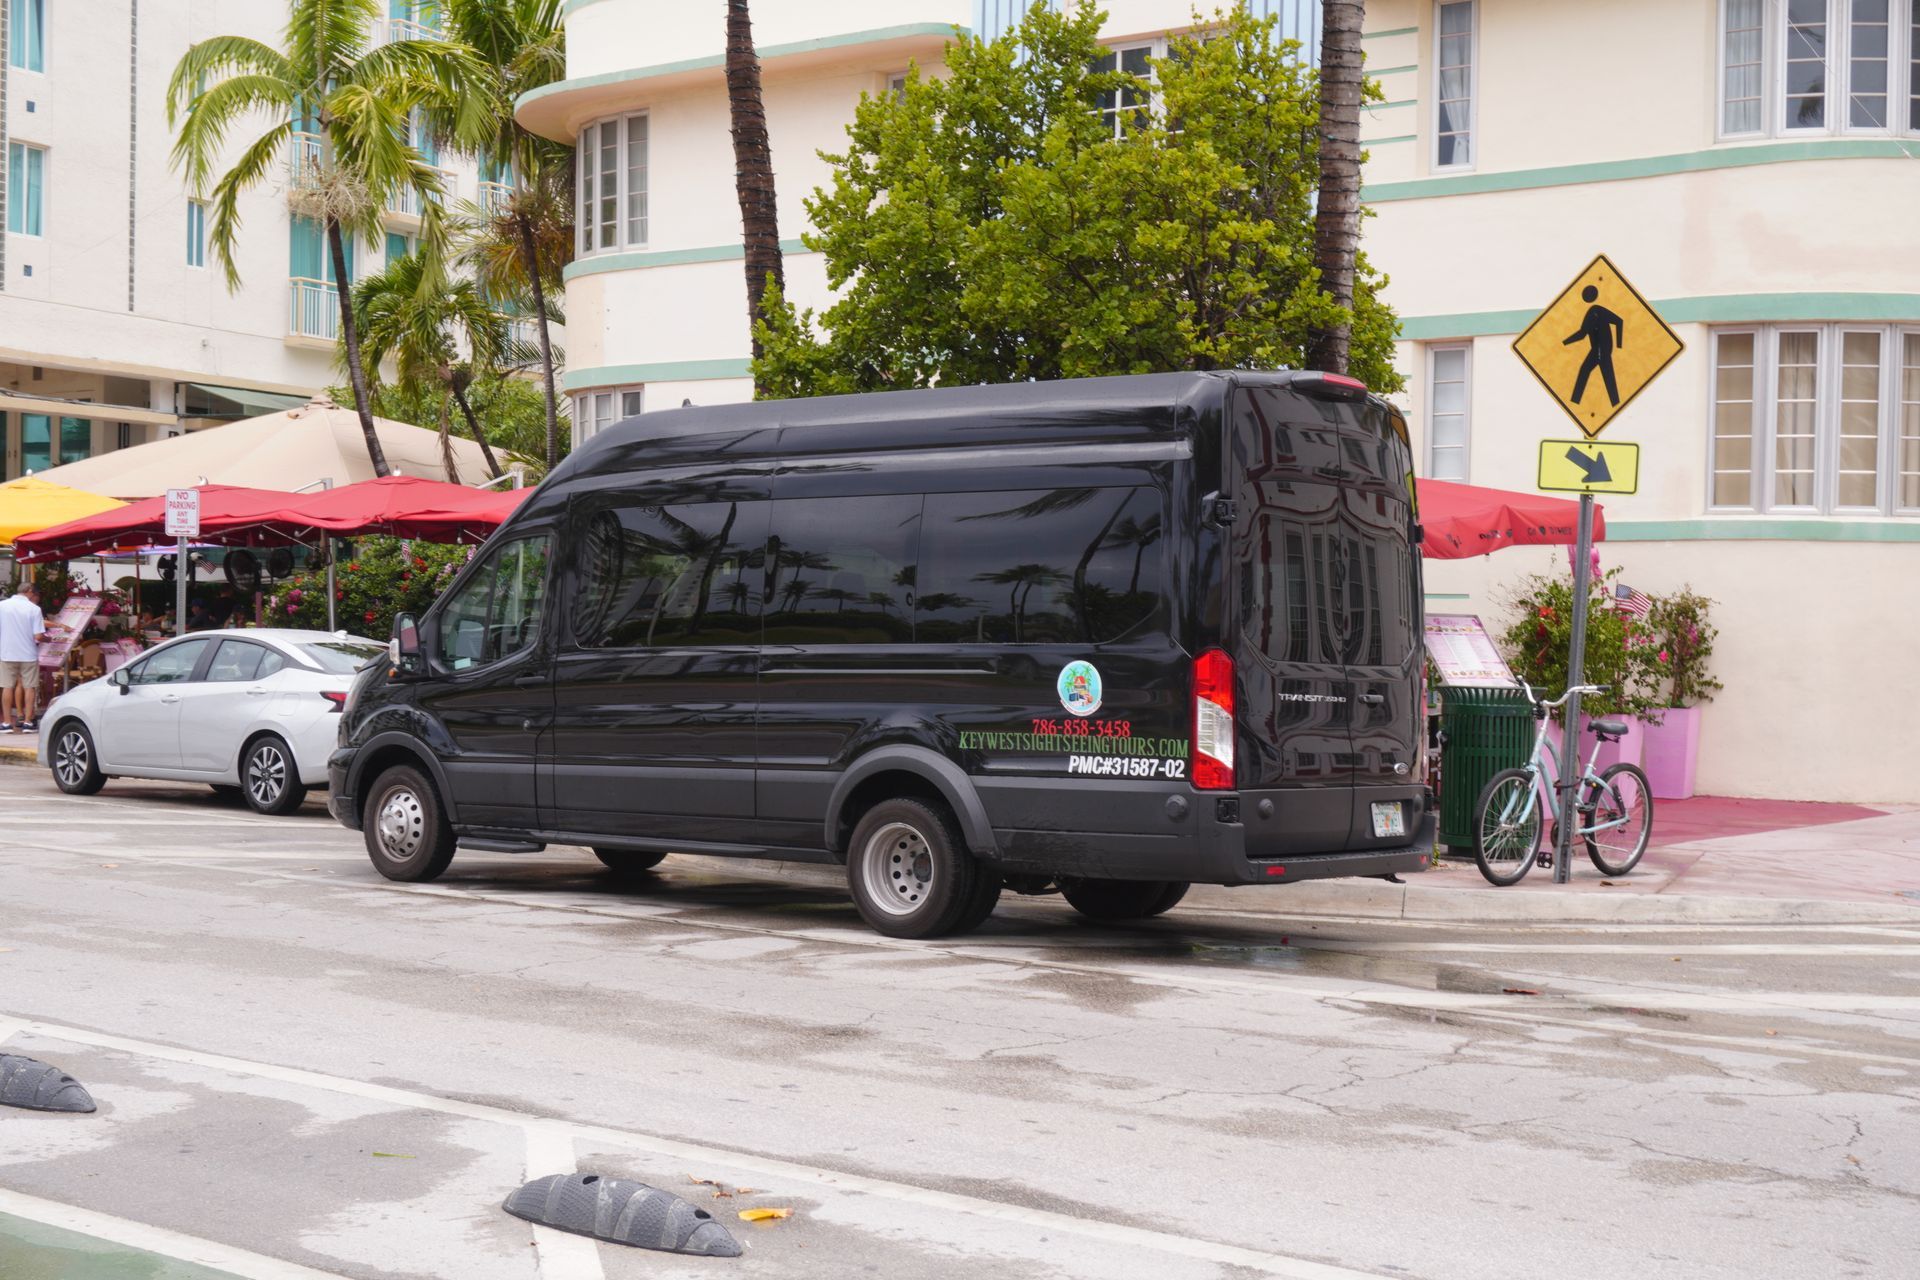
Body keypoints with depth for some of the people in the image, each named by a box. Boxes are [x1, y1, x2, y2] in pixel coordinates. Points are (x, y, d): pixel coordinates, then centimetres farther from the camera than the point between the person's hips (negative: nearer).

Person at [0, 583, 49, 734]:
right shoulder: (34, 609, -10)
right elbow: (38, 636, -15)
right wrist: (48, 638, 6)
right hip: (28, 654, -2)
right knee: (29, 687, 9)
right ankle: (27, 721, 9)